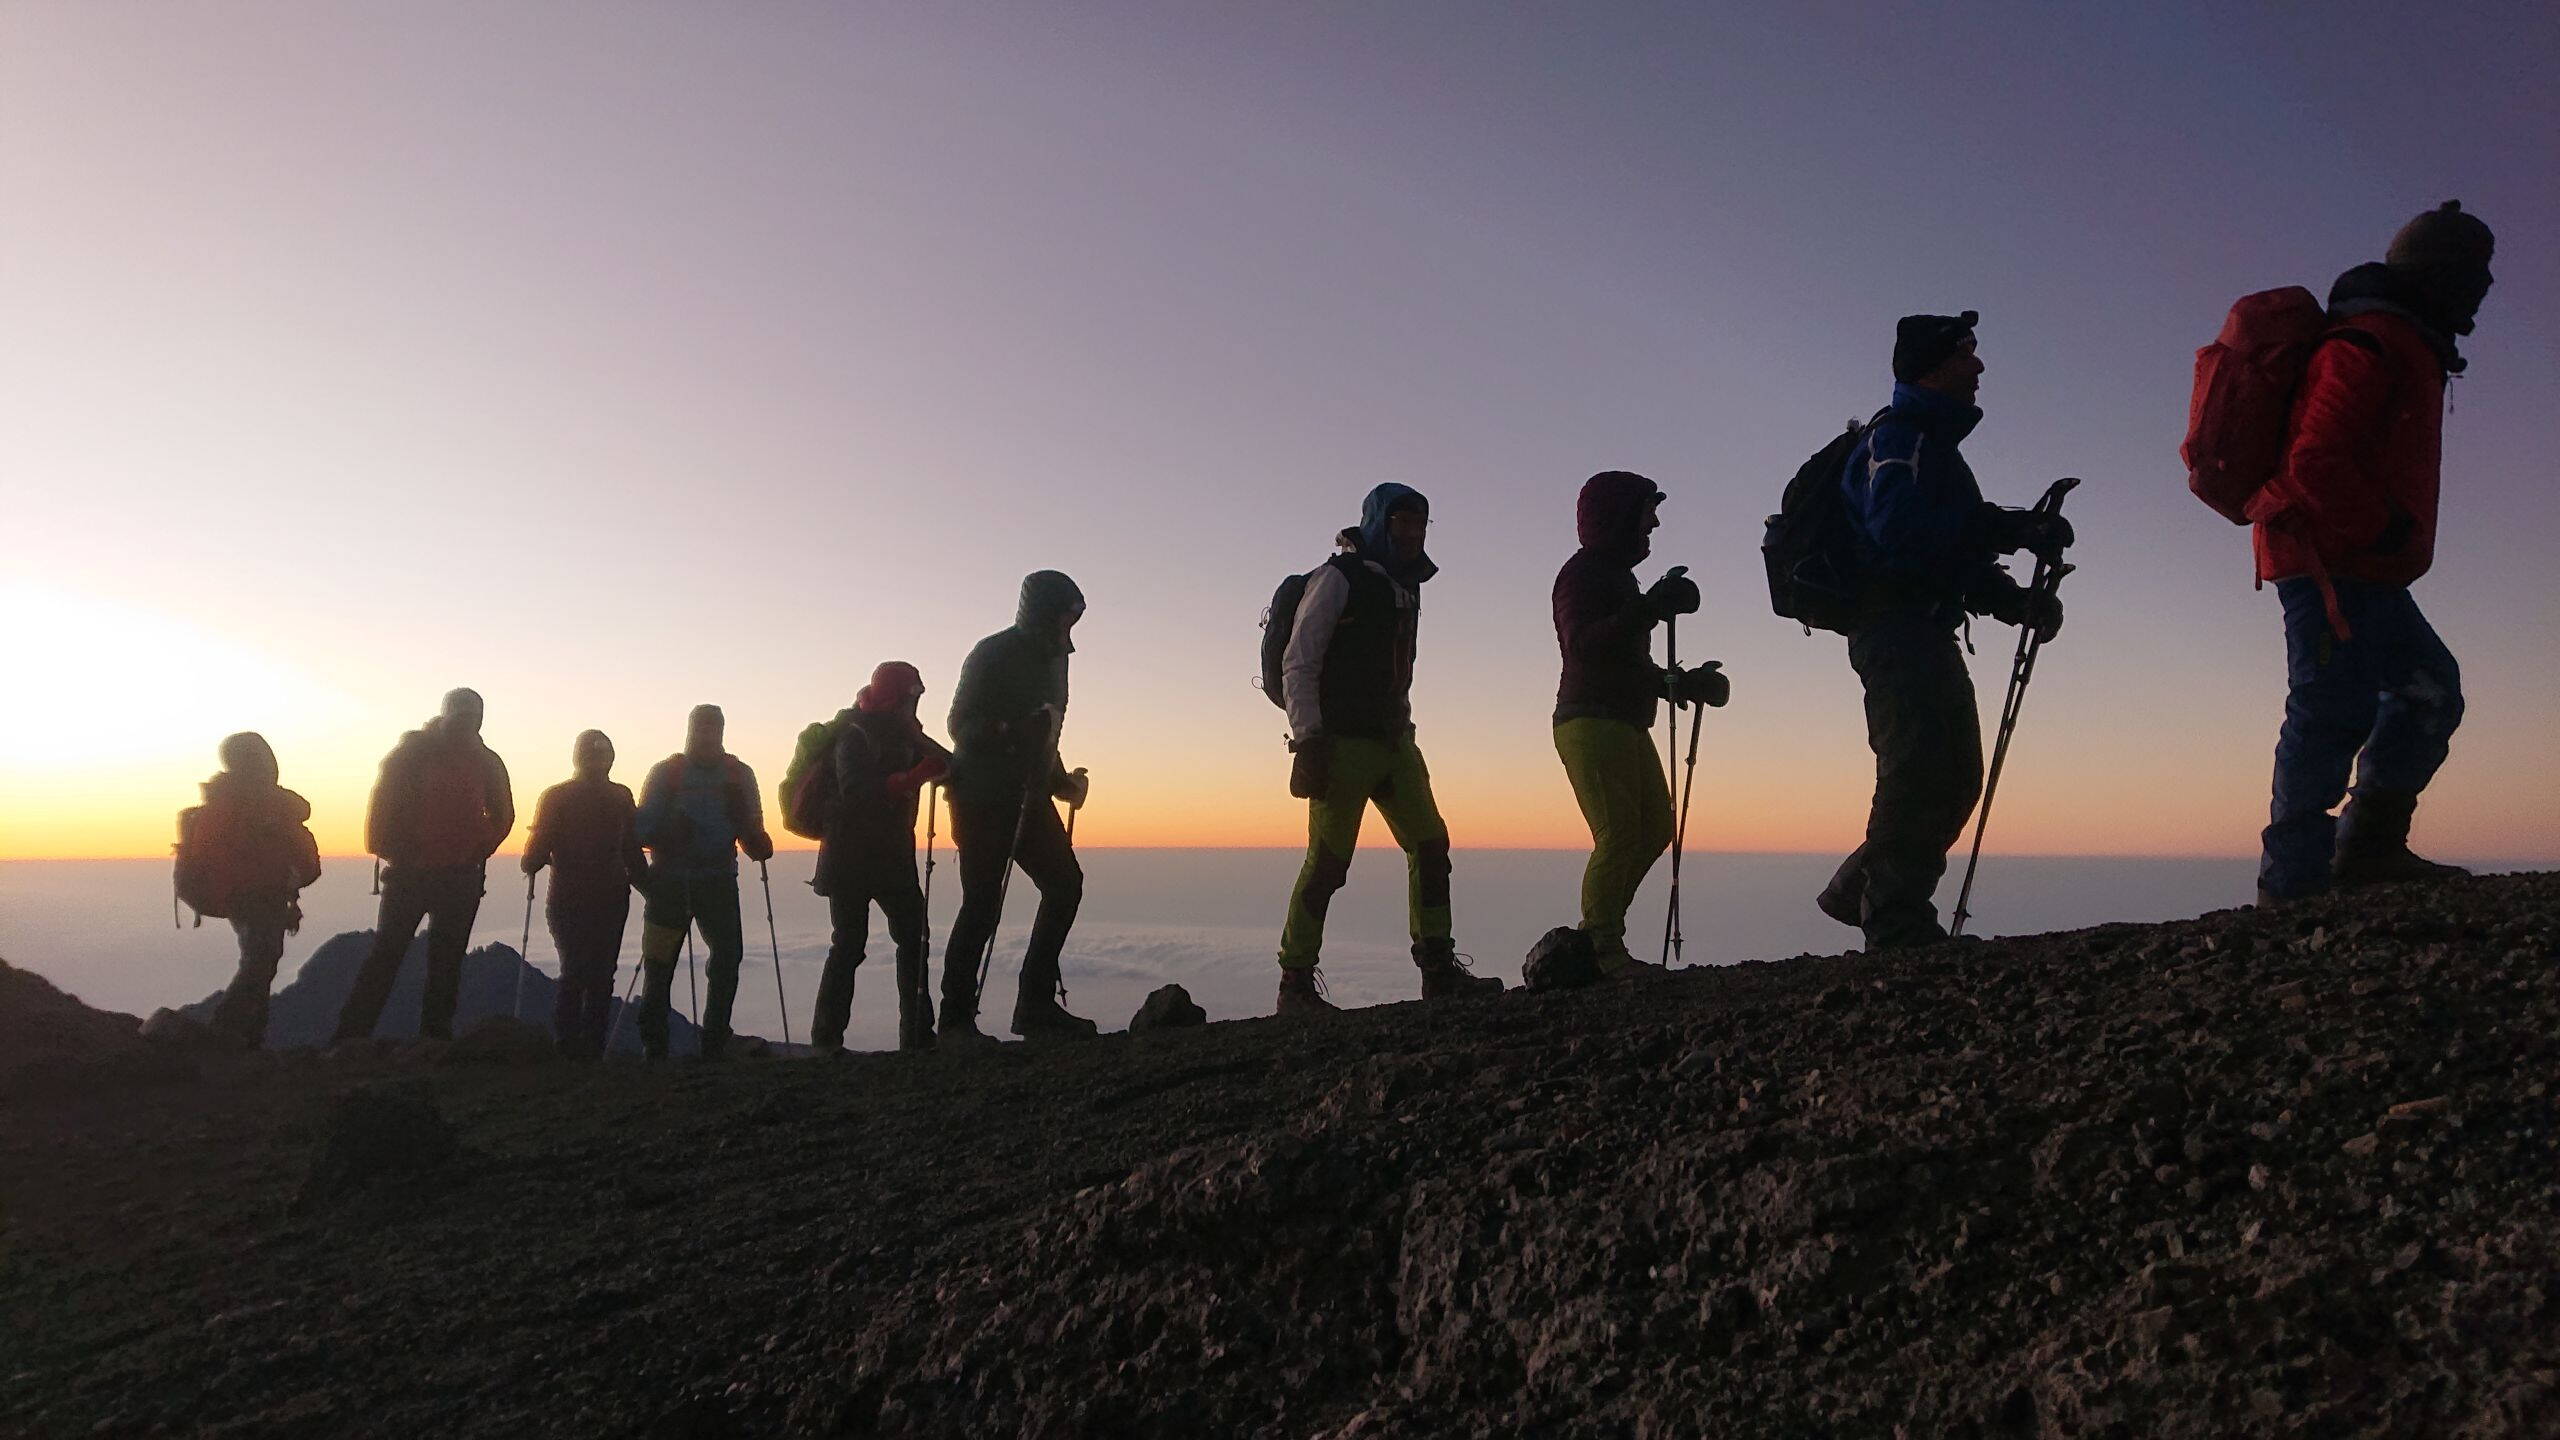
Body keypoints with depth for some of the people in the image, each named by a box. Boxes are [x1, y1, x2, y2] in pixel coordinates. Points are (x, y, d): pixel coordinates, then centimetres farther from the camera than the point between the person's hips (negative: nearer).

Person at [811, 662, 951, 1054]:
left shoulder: (904, 735, 12)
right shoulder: (854, 735, -12)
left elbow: (944, 764, 9)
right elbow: (855, 791, -27)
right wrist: (913, 778, -35)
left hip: (893, 856, 7)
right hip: (851, 856, -7)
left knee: (913, 937, 0)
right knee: (849, 944, -6)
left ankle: (917, 1034, 2)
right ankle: (826, 1037, 3)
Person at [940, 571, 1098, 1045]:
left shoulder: (1052, 658, 16)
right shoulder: (992, 655, -9)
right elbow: (961, 725, -15)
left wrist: (1061, 781, 17)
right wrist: (1013, 731, -30)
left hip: (1028, 796, 8)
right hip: (983, 797, -8)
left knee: (1065, 883, -3)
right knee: (983, 902, -9)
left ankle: (1036, 1006, 1)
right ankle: (956, 1021, -1)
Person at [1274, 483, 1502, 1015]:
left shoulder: (1406, 588, 19)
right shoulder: (1337, 578, -4)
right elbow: (1298, 665, -9)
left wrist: (1403, 728, 17)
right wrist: (1308, 740, -16)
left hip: (1392, 742, 8)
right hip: (1342, 742, -8)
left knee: (1430, 845, 1)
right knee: (1328, 862, -8)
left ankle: (1439, 971, 5)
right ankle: (1295, 985, 0)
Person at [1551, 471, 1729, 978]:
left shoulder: (1618, 575, 25)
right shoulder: (1582, 573, -5)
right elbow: (1582, 643, -22)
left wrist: (1678, 682, 23)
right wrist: (1649, 608, -27)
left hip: (1626, 725, 10)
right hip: (1592, 721, -10)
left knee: (1654, 827, 6)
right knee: (1618, 832, -18)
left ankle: (1596, 938, 9)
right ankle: (1603, 948, -16)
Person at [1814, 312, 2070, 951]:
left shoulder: (1933, 443, 27)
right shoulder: (1899, 435, -5)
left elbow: (1956, 557, 24)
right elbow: (1900, 530, -24)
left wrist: (2019, 600, 8)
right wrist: (2013, 529, -24)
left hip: (1926, 637, 10)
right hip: (1895, 628, -10)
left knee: (1955, 779, 10)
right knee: (1919, 772, -17)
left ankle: (1857, 892, 17)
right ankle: (1898, 925, -16)